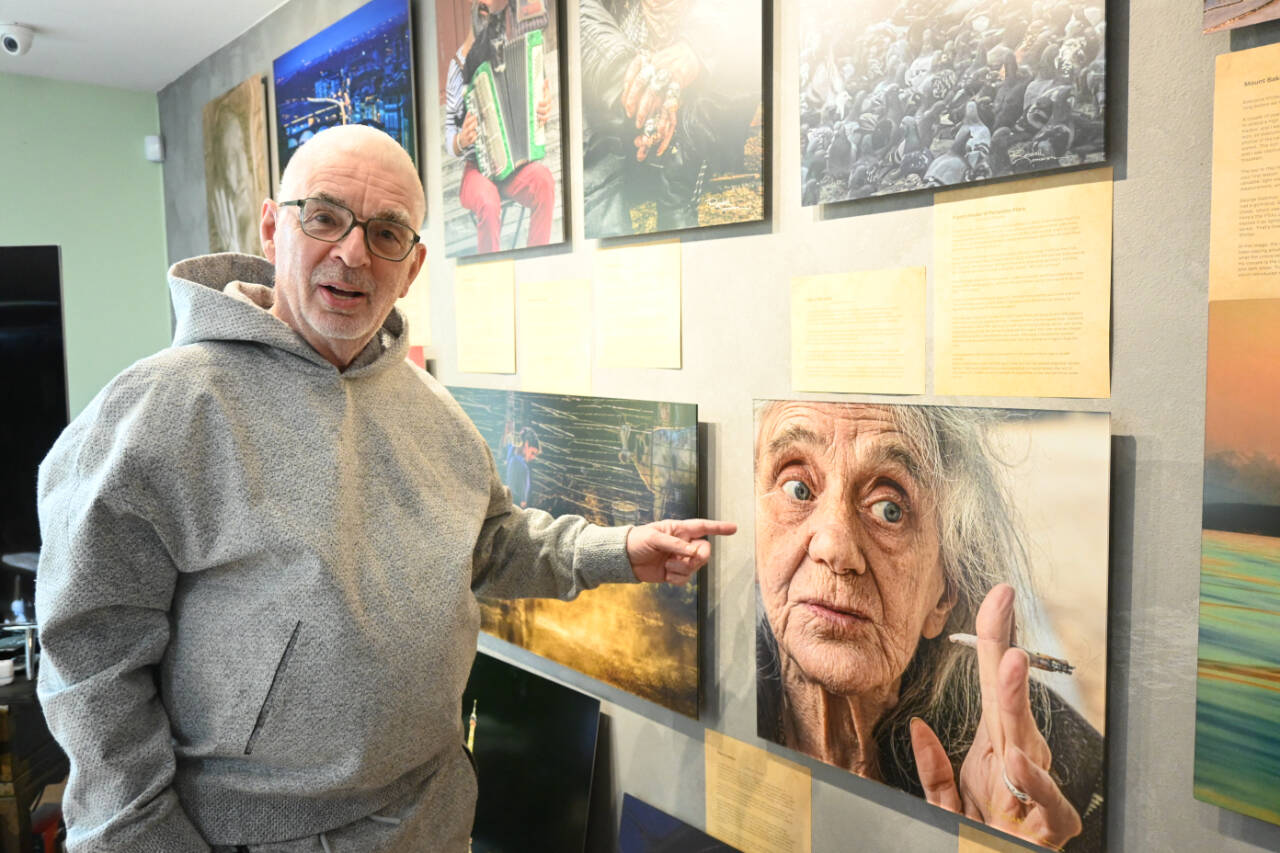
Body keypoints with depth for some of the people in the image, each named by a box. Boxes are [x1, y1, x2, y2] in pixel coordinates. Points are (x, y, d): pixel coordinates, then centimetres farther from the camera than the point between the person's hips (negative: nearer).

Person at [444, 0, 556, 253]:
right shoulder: (459, 63, 2)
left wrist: (544, 112, -10)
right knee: (488, 202, -33)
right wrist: (460, 141, -21)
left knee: (544, 181, -29)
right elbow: (448, 139, 2)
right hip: (477, 168, -1)